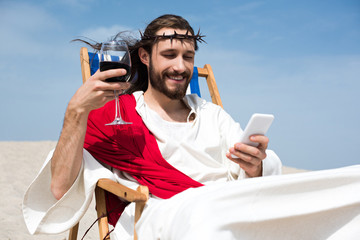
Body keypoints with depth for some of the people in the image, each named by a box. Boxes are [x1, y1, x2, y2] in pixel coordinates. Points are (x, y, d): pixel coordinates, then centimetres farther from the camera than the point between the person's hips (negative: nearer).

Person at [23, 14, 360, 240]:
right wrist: (76, 111, -9)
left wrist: (256, 167, -11)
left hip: (235, 207, 5)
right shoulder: (113, 114, 15)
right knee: (202, 213, -44)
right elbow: (61, 188, 3)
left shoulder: (212, 114, 27)